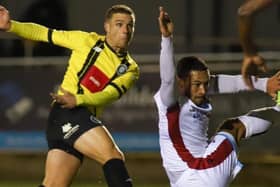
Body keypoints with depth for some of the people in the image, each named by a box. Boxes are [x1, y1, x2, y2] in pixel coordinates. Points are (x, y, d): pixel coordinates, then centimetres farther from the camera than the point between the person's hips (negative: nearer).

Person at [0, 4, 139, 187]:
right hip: (65, 112, -5)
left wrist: (77, 100, -25)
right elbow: (43, 33, 10)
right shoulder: (88, 41, 5)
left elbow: (110, 94, -7)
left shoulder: (130, 69, 11)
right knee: (113, 156, -23)